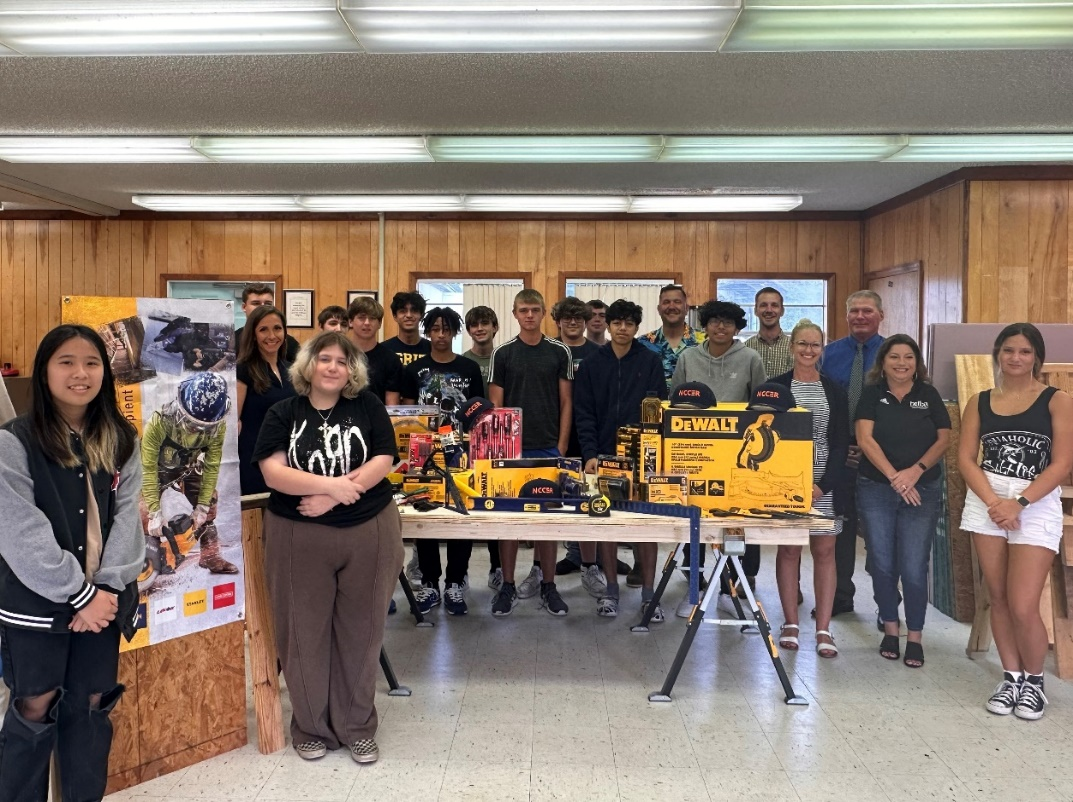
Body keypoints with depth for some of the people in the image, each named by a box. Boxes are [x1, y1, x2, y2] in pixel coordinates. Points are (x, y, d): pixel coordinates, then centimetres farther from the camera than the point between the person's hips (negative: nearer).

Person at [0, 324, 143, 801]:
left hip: (102, 599, 3)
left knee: (92, 706, 12)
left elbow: (128, 517, -1)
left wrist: (105, 587, -12)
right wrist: (79, 594, -15)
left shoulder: (122, 442, 4)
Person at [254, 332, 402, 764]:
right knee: (305, 632, 8)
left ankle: (358, 726, 24)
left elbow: (383, 461, -6)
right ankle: (310, 725, 27)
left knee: (360, 631, 9)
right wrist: (331, 484, -21)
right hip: (298, 537, 0)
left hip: (369, 532, 0)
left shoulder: (368, 406, 2)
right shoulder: (283, 413, 1)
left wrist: (332, 498, -16)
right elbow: (273, 472, -10)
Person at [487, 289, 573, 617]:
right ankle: (508, 586, 15)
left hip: (549, 448, 0)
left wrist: (561, 445, -3)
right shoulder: (502, 354, 3)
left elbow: (566, 402, 4)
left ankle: (548, 585, 17)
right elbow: (495, 404, 3)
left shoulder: (559, 352, 4)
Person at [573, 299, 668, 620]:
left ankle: (648, 594, 11)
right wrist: (590, 454, -9)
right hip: (604, 455, 1)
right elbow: (584, 413, 1)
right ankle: (611, 589, 18)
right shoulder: (592, 364, 6)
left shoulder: (650, 362, 3)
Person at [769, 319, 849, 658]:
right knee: (789, 548, 3)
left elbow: (841, 442, 4)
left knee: (824, 550, 1)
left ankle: (823, 629, 7)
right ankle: (790, 623, 14)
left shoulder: (834, 390, 8)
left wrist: (824, 484, -8)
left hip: (825, 481, 1)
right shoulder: (775, 387, 3)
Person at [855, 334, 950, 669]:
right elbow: (865, 439, -7)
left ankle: (915, 638, 10)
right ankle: (890, 629, 21)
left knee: (914, 567, -2)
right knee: (883, 564, 6)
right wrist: (894, 476, -16)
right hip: (875, 490, 0)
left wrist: (915, 471, -12)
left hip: (922, 492, 0)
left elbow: (944, 439, 3)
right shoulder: (872, 393, 2)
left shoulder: (929, 394, 5)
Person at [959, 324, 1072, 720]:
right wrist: (993, 502, -11)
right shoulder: (979, 402, 8)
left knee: (1023, 607, -6)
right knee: (999, 600, 8)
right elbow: (965, 458, 3)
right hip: (987, 503, 3)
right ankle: (1011, 677, 24)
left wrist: (1018, 503, -15)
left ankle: (1034, 682, 18)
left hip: (1037, 508, -3)